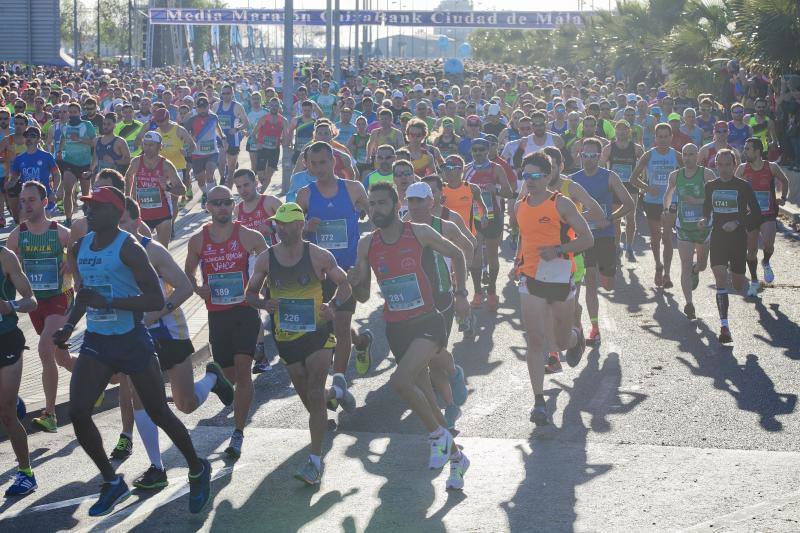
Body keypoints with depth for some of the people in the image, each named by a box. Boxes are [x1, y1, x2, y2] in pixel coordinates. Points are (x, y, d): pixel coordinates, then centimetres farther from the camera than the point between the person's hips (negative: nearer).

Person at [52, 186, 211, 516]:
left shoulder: (128, 248, -16)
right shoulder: (80, 247, 6)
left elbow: (156, 300, -21)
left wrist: (108, 303, -28)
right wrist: (69, 326, 7)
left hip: (132, 341, -6)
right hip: (96, 341, 6)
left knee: (158, 413, 5)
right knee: (77, 413, -7)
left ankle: (198, 470, 29)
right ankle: (112, 482, 12)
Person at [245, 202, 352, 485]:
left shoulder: (319, 256, -9)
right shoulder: (266, 259, -3)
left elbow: (345, 285, 0)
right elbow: (250, 293, 7)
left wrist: (332, 304, -20)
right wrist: (263, 302, -15)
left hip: (318, 333, -4)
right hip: (286, 336, 4)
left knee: (315, 393, -12)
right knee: (306, 394, 16)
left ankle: (315, 459, -11)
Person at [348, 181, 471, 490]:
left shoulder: (419, 233, -6)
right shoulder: (367, 245, 4)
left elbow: (456, 254, 10)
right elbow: (364, 296, 9)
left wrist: (461, 294, 5)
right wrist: (355, 282, -13)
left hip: (427, 323, -5)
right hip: (396, 329, 5)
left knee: (400, 380, -27)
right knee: (424, 394, 10)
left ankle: (438, 434, -5)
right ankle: (455, 457, 27)